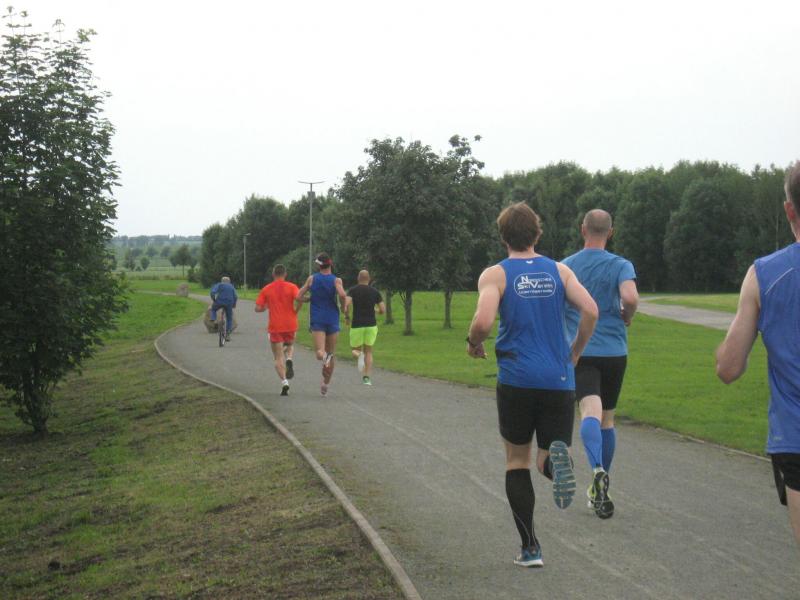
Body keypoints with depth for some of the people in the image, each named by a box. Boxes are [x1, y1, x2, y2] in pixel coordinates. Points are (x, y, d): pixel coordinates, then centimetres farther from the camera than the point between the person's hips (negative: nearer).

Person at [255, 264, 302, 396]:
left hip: (275, 327, -1)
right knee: (290, 346, 28)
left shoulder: (266, 289, 3)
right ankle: (289, 361, -4)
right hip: (290, 325, 1)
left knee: (278, 358, 5)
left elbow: (258, 308, -1)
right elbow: (299, 299, -18)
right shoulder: (291, 287, 0)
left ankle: (284, 382, -14)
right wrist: (295, 311, -1)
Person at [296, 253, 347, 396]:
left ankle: (323, 354, -46)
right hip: (332, 319, 0)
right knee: (331, 354, 15)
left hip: (317, 320, 0)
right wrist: (343, 307, -1)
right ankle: (325, 384, 20)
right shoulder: (336, 280, -2)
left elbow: (299, 297, 3)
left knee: (320, 353, -11)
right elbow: (342, 295, -21)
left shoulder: (312, 279, 4)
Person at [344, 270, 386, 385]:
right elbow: (383, 310, 0)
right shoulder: (375, 292, 3)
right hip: (371, 325, 1)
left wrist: (347, 317, -1)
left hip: (357, 325, -1)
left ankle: (359, 355, -22)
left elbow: (346, 304, -17)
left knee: (355, 349, 15)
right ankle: (366, 377, 0)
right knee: (368, 352, 13)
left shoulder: (353, 290, -1)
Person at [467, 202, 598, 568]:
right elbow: (590, 310, -5)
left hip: (516, 380, -2)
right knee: (548, 462, 10)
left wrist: (473, 344, 4)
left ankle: (530, 548, 7)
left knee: (517, 463, 13)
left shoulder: (495, 275, -2)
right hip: (558, 380, 2)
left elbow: (483, 321, -18)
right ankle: (556, 457, -29)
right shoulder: (559, 271, 7)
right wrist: (575, 353, 10)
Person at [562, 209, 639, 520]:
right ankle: (600, 490, 25)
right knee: (607, 418, 14)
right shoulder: (620, 266, -1)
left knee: (591, 411, -16)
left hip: (579, 351, -1)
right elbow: (630, 298, -20)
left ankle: (598, 470, -44)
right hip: (614, 351, 1)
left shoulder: (565, 267, 5)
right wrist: (626, 317, 2)